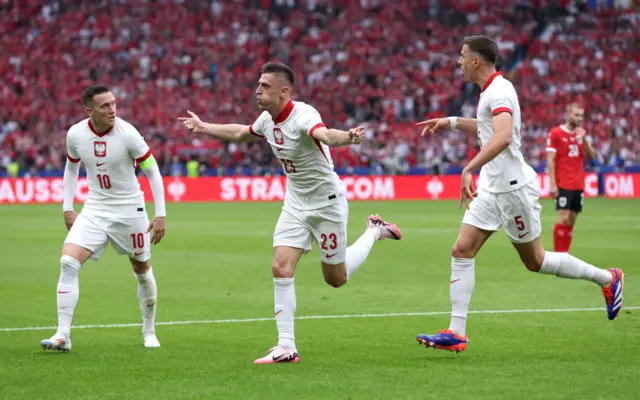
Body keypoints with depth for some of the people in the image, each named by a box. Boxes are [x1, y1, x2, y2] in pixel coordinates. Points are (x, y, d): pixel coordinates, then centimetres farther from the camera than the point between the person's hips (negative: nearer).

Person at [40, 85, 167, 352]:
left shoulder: (127, 133, -17)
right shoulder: (75, 134, -7)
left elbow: (153, 172, -9)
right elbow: (71, 168, 13)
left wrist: (160, 215, -12)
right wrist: (67, 208, 9)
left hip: (130, 210, -2)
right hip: (94, 210, 2)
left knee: (142, 270, 9)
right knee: (68, 262, -16)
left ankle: (149, 332, 31)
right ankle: (63, 335, -15)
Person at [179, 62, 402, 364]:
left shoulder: (303, 116, -27)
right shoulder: (267, 119, -3)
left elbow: (325, 134, -50)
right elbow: (241, 133, 21)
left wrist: (347, 137, -73)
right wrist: (203, 128, 32)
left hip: (327, 202, -6)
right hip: (296, 203, 6)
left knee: (336, 279, 7)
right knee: (281, 268, -10)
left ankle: (374, 232, 33)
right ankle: (286, 347, -5)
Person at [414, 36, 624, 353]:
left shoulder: (499, 91, -18)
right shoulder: (491, 90, 12)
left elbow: (503, 137, -36)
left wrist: (469, 169, -43)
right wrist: (452, 122, 27)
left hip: (513, 186, -9)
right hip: (492, 187, 9)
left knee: (534, 261, 3)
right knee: (462, 251, -2)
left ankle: (606, 278, 22)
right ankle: (456, 332, -6)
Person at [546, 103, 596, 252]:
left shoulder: (581, 133, 12)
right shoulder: (556, 133, -5)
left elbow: (591, 156, 7)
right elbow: (550, 160, -8)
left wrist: (584, 139, -8)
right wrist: (553, 184, -13)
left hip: (578, 184, 6)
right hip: (563, 184, -6)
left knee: (571, 220, 5)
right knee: (563, 218, -12)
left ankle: (564, 253, 9)